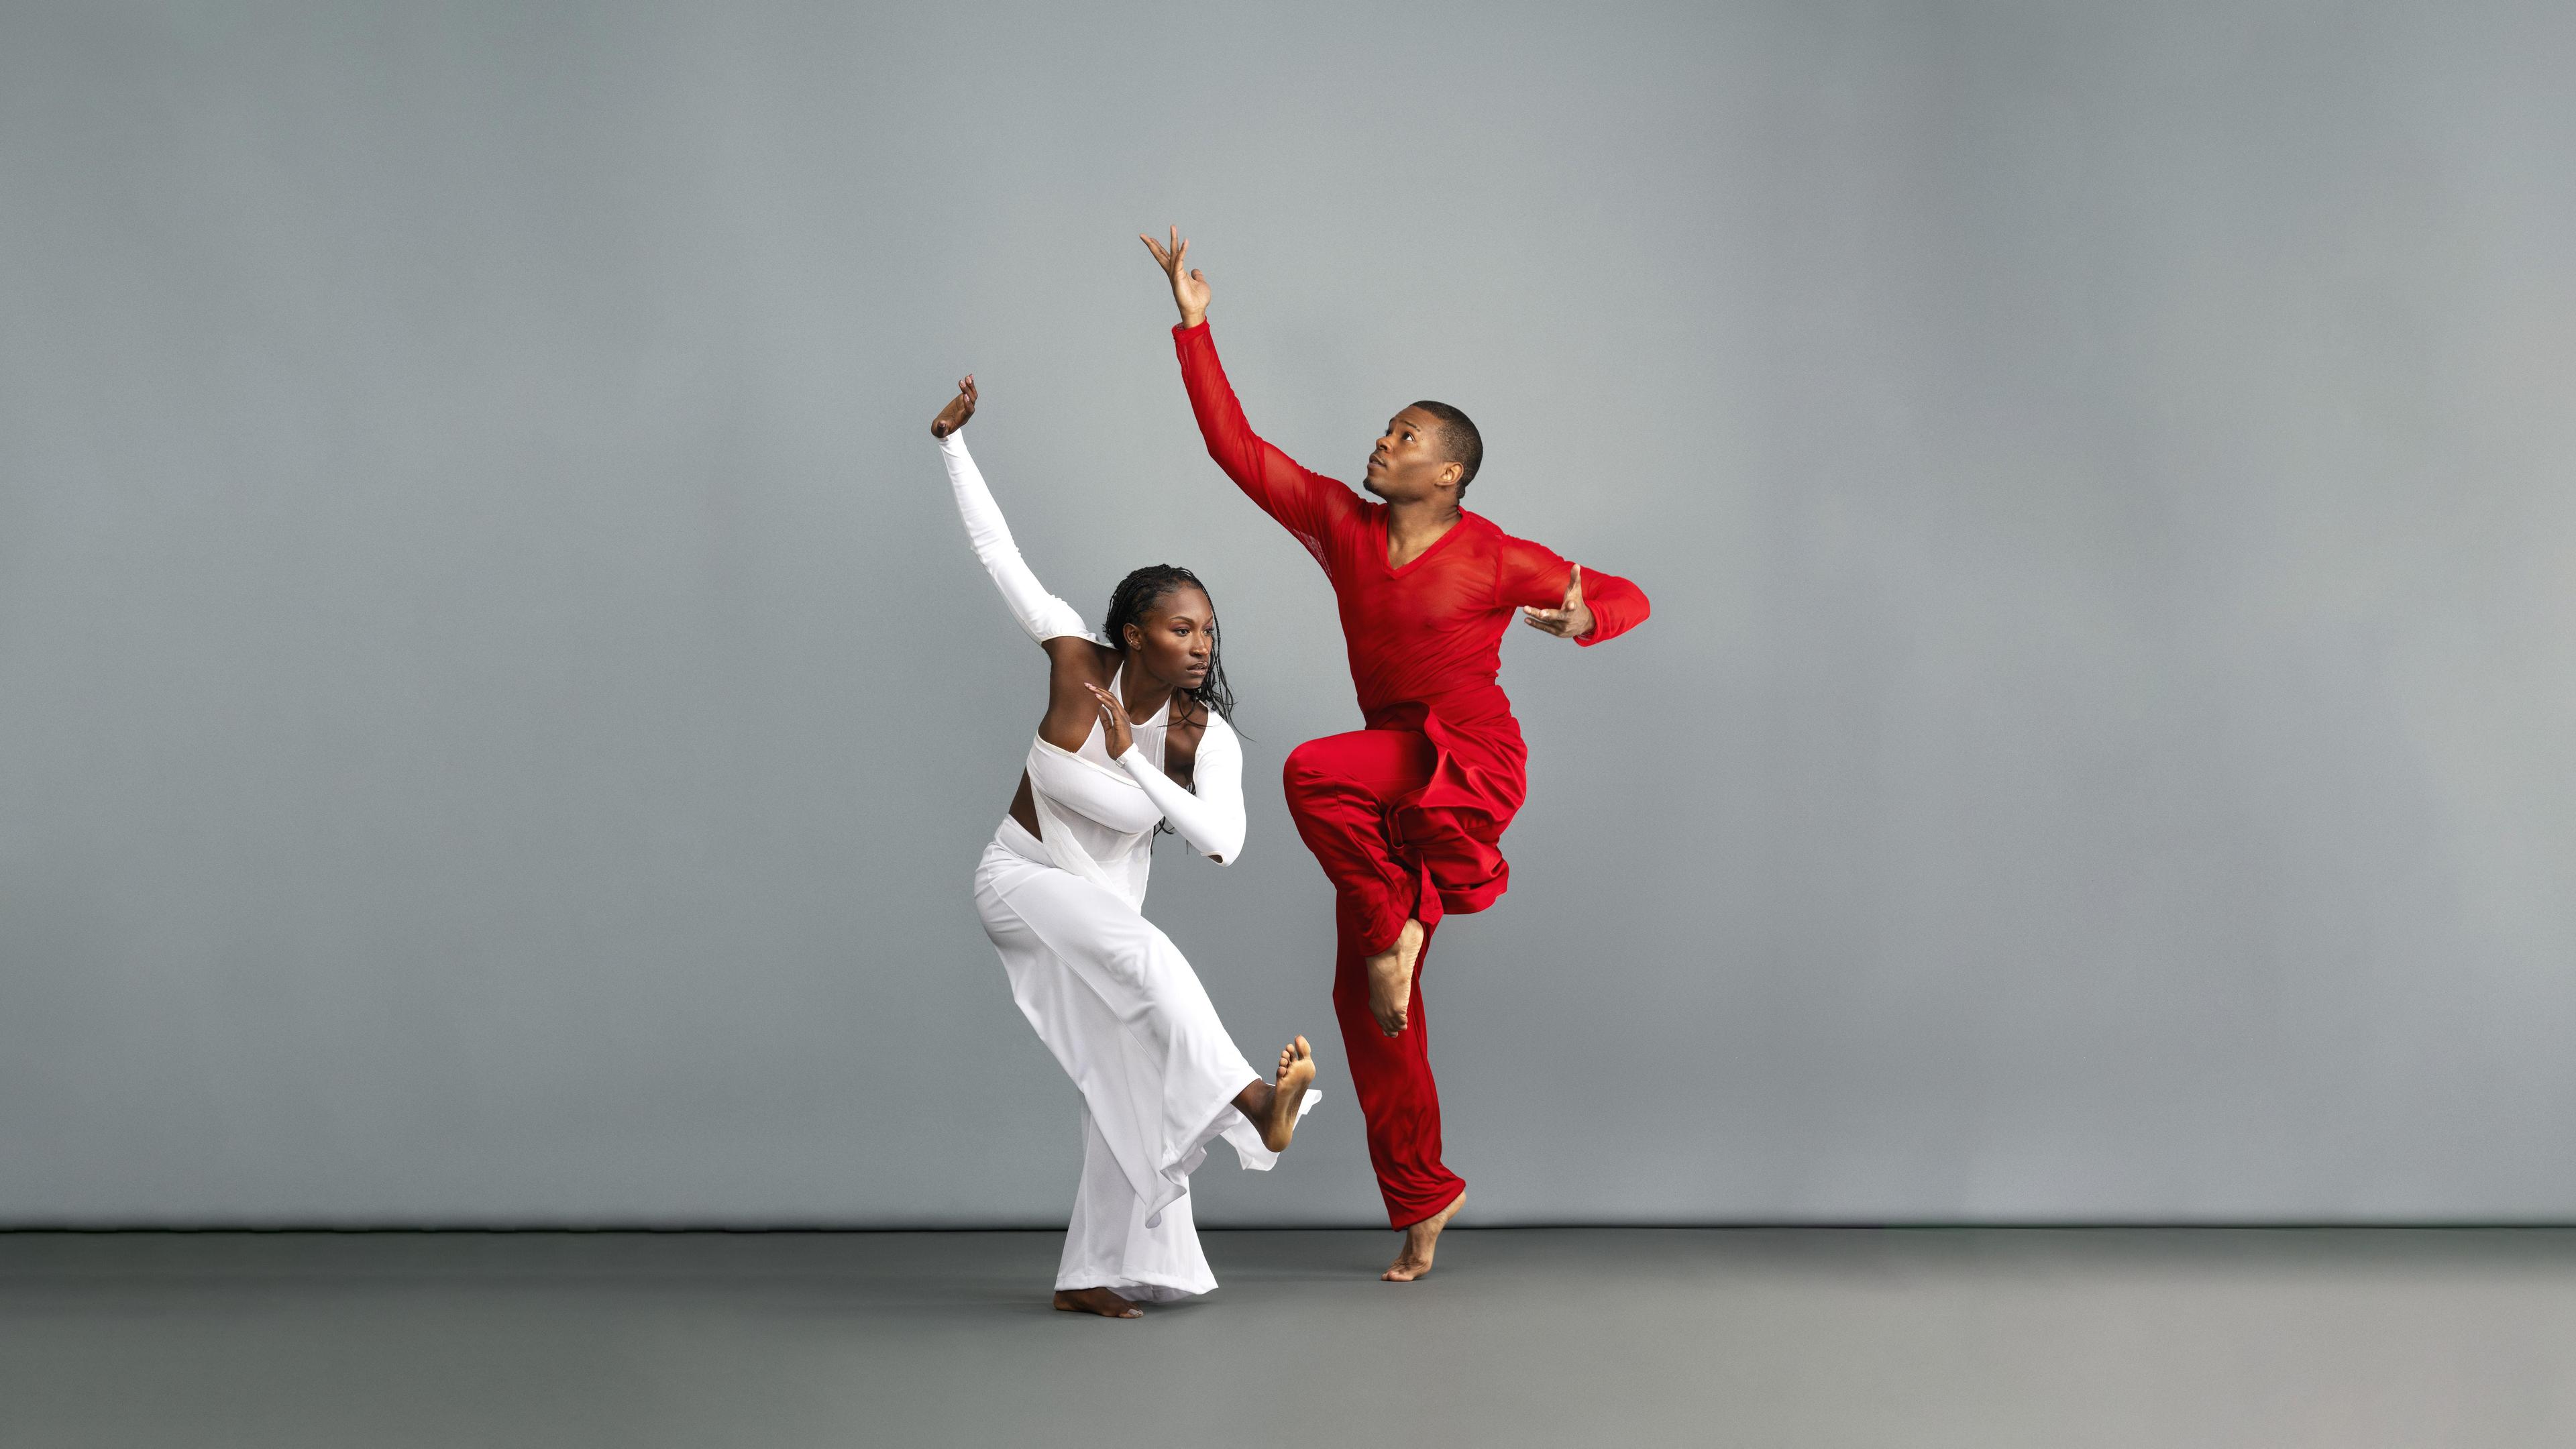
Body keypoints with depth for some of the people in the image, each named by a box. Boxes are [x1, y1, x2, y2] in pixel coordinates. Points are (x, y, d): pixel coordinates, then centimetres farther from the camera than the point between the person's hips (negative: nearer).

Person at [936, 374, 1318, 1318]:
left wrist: (1128, 755, -33)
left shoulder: (1208, 735, -15)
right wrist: (952, 443, -13)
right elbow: (997, 552, -13)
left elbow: (1222, 843, -30)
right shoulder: (1076, 659, -18)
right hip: (1022, 880, -4)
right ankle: (1245, 1099, -43)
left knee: (1125, 1079, -1)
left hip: (1104, 904, 5)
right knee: (1148, 954, -33)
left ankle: (1091, 1274, 7)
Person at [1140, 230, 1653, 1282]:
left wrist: (1583, 620, -23)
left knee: (1312, 772, -34)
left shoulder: (1494, 559, -7)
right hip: (1395, 781, 6)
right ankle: (1420, 1196, 17)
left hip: (1471, 761, -6)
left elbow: (1627, 595, 1)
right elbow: (1236, 448, 5)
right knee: (1367, 1000, 5)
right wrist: (1194, 326, 2)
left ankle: (1397, 924, -14)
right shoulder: (1342, 524, 6)